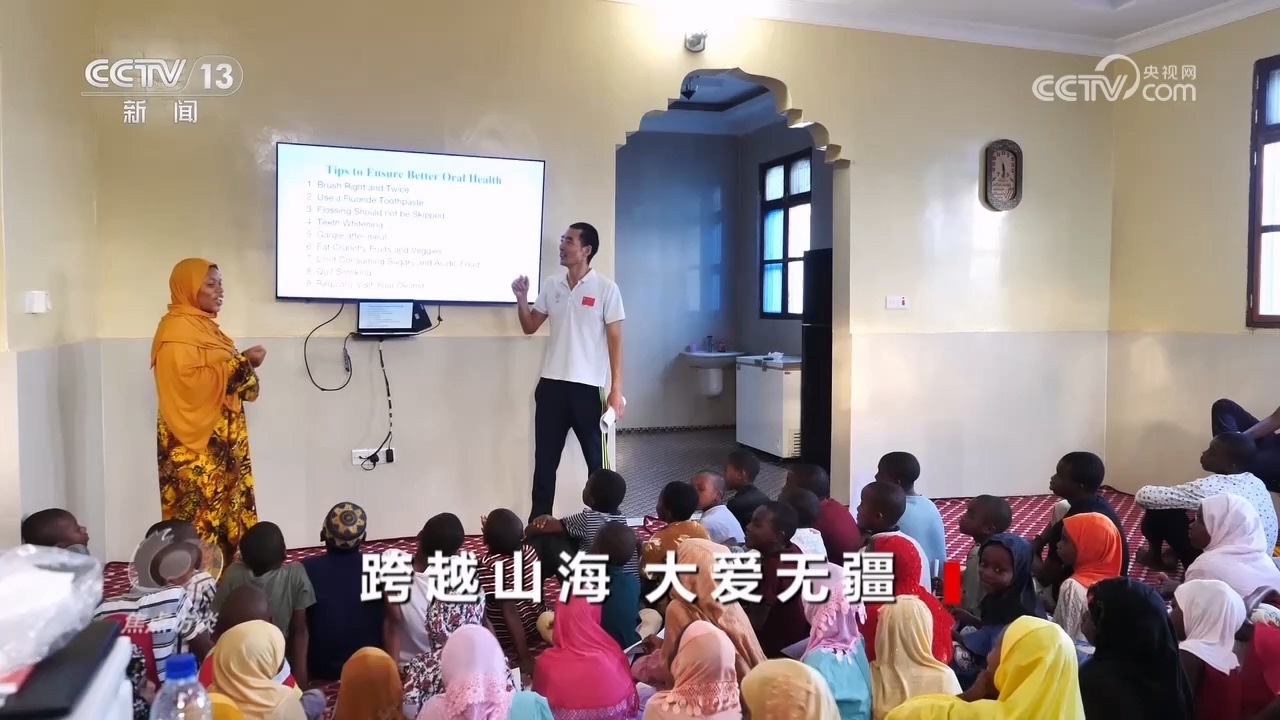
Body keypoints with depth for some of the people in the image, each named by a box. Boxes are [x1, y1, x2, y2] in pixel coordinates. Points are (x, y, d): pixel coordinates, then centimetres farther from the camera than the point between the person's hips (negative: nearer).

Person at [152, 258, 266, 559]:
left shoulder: (203, 325, 16)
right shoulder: (176, 329, -13)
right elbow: (190, 381, -24)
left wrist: (245, 362, 3)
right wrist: (240, 363, -20)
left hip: (220, 438, 9)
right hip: (196, 440, -9)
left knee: (225, 506, 11)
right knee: (201, 510, -7)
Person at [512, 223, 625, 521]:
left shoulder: (606, 288, -6)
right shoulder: (551, 285, 7)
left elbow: (615, 340, -6)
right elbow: (529, 327, 15)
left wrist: (616, 390, -11)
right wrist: (521, 299, -4)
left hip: (588, 387, -4)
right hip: (551, 385, 4)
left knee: (598, 460, 7)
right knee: (545, 460, 10)